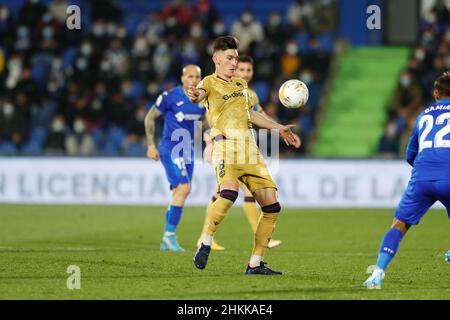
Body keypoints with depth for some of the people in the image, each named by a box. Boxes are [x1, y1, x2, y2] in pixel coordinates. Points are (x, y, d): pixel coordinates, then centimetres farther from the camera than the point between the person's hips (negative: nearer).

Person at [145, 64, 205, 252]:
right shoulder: (170, 97, -11)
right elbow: (150, 118, -1)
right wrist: (151, 145, -4)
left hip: (188, 151, 7)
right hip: (170, 149, -7)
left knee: (179, 194, 8)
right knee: (184, 188, -21)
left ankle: (166, 241, 16)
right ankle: (170, 234, -14)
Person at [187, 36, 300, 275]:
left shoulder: (241, 84, 23)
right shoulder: (210, 82, 1)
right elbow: (200, 94, -22)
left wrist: (279, 129, 37)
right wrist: (195, 97, -47)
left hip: (250, 150, 7)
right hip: (226, 147, -7)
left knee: (272, 207, 0)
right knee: (229, 193, -34)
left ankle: (255, 264, 9)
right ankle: (206, 243, -13)